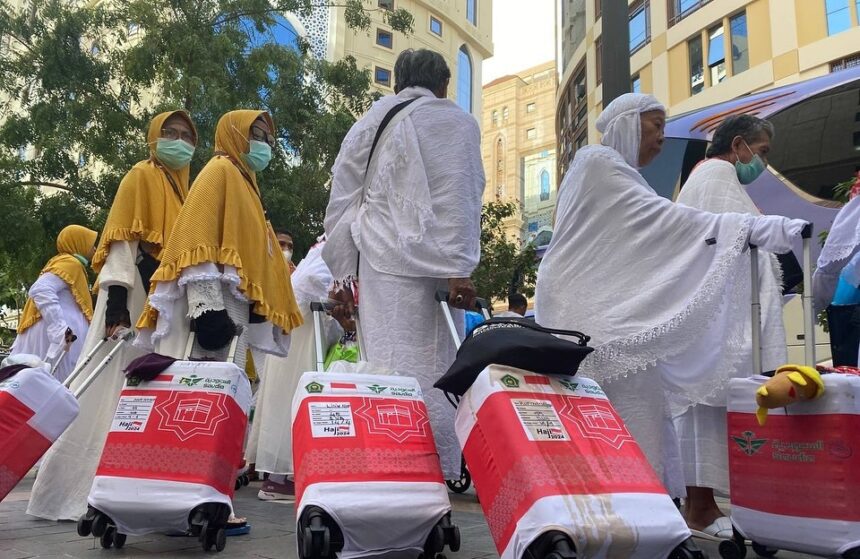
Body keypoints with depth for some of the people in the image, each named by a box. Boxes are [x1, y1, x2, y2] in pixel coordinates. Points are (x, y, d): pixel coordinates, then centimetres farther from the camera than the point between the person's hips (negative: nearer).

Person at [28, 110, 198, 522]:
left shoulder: (182, 190, 22)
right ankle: (71, 491, -2)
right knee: (111, 390, -9)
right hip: (135, 299, -8)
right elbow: (122, 239, -10)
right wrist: (116, 301, -21)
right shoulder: (141, 176, 0)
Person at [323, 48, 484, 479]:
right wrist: (459, 268, -6)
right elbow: (459, 198, -2)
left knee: (387, 371, 1)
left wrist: (342, 272, 17)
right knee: (431, 373, -7)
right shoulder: (457, 122, 9)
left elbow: (341, 200, 17)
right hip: (430, 262, -4)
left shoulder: (369, 123, 21)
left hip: (378, 263, 4)